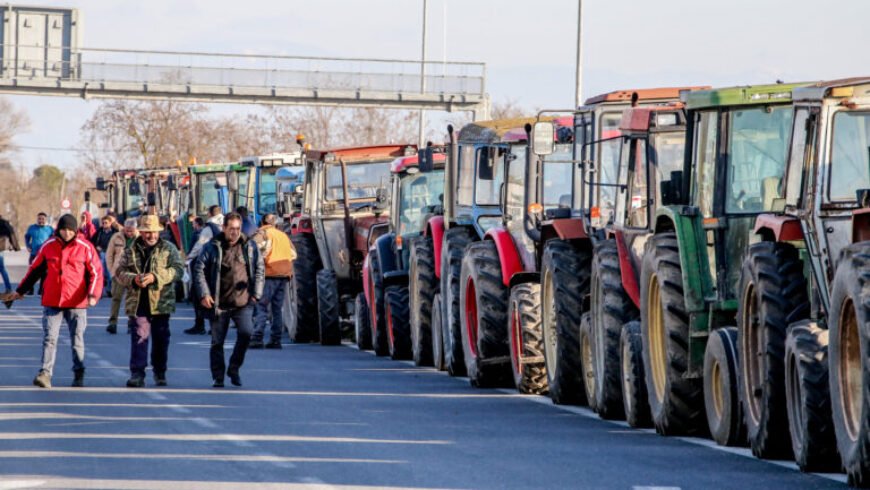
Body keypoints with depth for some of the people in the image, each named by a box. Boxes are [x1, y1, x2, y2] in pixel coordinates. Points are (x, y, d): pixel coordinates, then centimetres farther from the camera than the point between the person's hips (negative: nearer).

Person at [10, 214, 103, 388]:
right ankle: (45, 373, -13)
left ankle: (79, 374, 20)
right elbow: (35, 269, 15)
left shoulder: (85, 248, -3)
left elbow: (96, 272, -2)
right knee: (49, 338, -8)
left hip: (76, 302, -1)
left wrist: (93, 295, -16)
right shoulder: (49, 246, 4)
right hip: (52, 302, 1)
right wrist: (20, 290, 20)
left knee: (77, 340, 7)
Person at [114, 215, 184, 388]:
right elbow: (120, 272, 5)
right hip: (137, 303, 0)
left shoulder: (168, 249, 4)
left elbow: (178, 269, -7)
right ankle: (137, 374, -8)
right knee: (139, 338, -6)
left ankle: (159, 373, 21)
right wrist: (133, 279, -16)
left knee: (161, 339, 8)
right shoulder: (131, 251, 9)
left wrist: (155, 277, -18)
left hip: (161, 303, 0)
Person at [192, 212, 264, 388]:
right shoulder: (213, 247, 1)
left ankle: (234, 368, 1)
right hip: (219, 303, -1)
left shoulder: (249, 247, 7)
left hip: (243, 302, 1)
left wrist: (256, 293, 4)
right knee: (217, 341, 3)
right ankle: (218, 377, 15)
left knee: (246, 332, -18)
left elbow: (260, 269, 13)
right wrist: (204, 294, -7)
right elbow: (199, 269, 1)